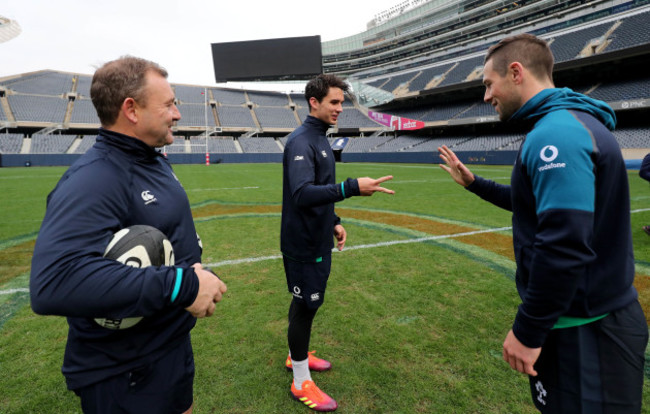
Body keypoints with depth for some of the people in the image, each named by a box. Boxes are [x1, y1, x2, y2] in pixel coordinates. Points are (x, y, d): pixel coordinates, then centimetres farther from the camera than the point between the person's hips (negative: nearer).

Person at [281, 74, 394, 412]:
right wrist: (352, 187, -40)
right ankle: (301, 382, 20)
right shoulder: (301, 142, -19)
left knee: (306, 302, 20)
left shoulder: (320, 139, 12)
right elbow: (303, 194, -33)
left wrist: (334, 222, 13)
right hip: (303, 243, -9)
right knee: (305, 305, 2)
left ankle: (297, 355, 40)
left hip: (317, 240, 9)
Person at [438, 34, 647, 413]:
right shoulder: (568, 123, 10)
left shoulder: (556, 134, -23)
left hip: (585, 332, -10)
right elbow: (541, 204, 22)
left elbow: (564, 247, -30)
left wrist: (528, 331, -21)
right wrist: (473, 183, 20)